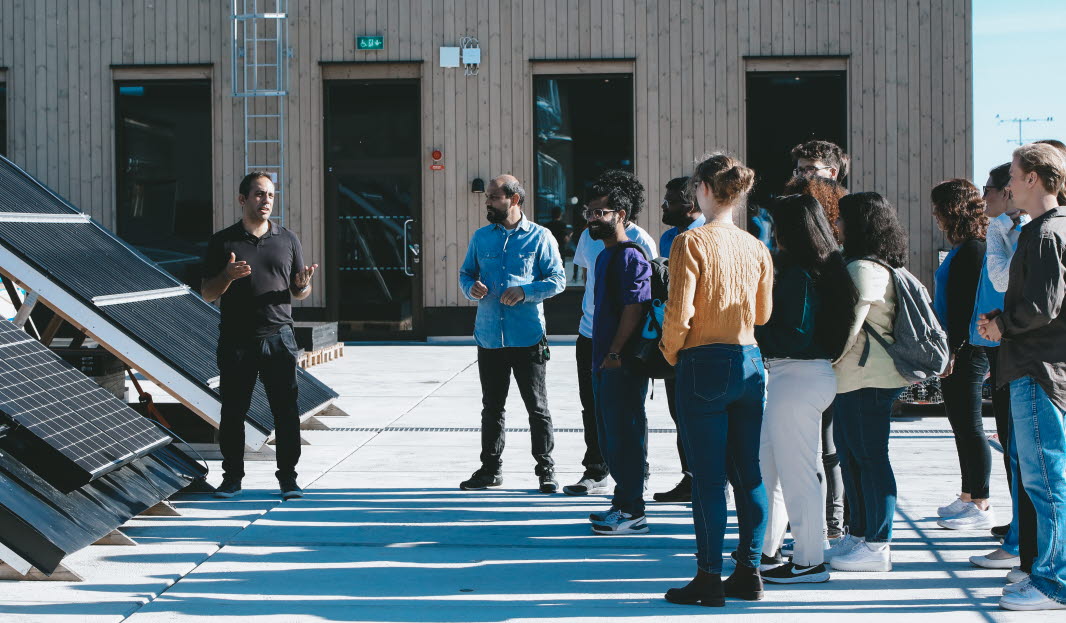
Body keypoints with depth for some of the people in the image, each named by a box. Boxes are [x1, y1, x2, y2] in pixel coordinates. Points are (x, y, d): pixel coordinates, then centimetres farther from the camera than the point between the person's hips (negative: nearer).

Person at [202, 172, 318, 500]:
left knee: (286, 411, -1)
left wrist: (304, 284, -9)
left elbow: (299, 293, 14)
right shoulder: (223, 242, 4)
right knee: (233, 412, 3)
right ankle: (232, 477, 14)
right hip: (236, 340, -1)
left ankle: (288, 478, 7)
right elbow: (207, 293, 4)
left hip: (279, 338, 1)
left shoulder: (288, 240, 11)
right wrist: (228, 276, -15)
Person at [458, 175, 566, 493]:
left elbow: (557, 279, -3)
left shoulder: (540, 237, -1)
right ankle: (490, 468, 21)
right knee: (491, 407, 11)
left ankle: (546, 469, 11)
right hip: (489, 338, 4)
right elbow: (466, 272, 17)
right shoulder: (481, 237, 11)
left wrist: (524, 291, -18)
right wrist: (471, 287, -7)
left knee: (537, 406, 2)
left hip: (527, 338, -4)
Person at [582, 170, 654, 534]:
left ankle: (633, 513, 2)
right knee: (610, 435, 15)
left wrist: (614, 354, -21)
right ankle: (623, 502, 24)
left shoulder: (630, 257, -14)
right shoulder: (604, 255, 17)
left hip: (623, 365, -10)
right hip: (605, 363, 10)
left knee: (625, 434, -5)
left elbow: (634, 309, -21)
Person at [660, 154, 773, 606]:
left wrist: (671, 353, 0)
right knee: (749, 473, 10)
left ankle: (709, 579, 2)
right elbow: (763, 314, 13)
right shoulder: (757, 248, 7)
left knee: (707, 478, -2)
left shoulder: (690, 242, -10)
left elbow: (679, 312, -16)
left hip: (704, 365, -6)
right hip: (750, 362, 6)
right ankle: (749, 572, 15)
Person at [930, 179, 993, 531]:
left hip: (966, 353, -10)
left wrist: (954, 350, -21)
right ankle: (968, 497, 22)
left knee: (969, 426, -6)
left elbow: (970, 304, -20)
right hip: (955, 352, 10)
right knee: (961, 426, 14)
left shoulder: (973, 250, -15)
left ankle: (981, 506, -2)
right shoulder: (962, 249, 15)